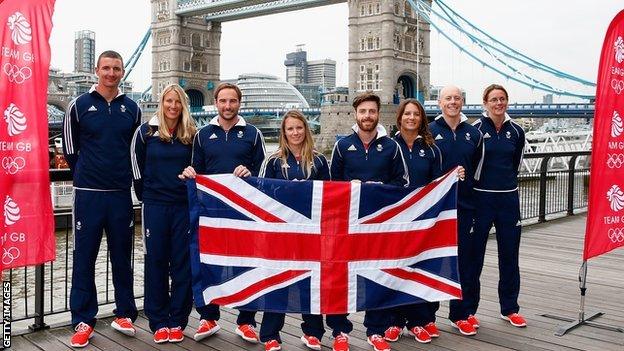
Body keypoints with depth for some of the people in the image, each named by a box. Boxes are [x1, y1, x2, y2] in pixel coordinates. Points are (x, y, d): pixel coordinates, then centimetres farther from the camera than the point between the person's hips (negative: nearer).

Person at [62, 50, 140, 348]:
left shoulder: (132, 109, 7)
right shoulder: (79, 105, 1)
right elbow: (69, 148, 9)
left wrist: (124, 176, 12)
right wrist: (86, 175, 11)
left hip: (121, 194, 2)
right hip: (88, 193, -2)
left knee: (122, 256, 9)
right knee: (84, 257, 3)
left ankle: (125, 314, 21)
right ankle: (83, 321, 13)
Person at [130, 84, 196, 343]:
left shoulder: (191, 135, 5)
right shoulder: (145, 132, 2)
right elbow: (137, 166, 9)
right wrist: (145, 195, 9)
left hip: (184, 205, 1)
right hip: (155, 205, -1)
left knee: (182, 263, 3)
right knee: (156, 261, 4)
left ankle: (178, 321, 14)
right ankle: (158, 322, 14)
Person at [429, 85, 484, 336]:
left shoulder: (473, 133, 9)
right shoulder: (429, 131, -1)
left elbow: (477, 165, 18)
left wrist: (467, 181, 9)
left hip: (464, 204, 3)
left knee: (464, 258, 6)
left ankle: (460, 312, 17)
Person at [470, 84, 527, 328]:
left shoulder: (516, 131, 6)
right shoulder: (476, 130, -5)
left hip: (508, 198, 4)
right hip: (481, 198, -4)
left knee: (509, 255, 10)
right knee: (474, 255, 2)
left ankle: (509, 308, 24)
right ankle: (468, 309, 13)